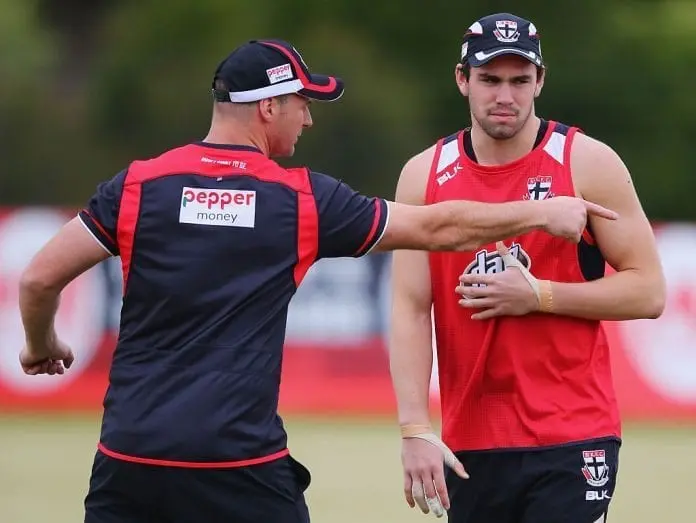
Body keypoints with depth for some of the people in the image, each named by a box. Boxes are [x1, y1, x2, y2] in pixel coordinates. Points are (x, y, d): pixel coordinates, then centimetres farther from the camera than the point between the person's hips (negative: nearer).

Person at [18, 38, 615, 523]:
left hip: (130, 458, 2)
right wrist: (543, 213, 24)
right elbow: (439, 228, 11)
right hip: (241, 465, -1)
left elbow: (40, 279, 2)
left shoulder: (139, 184, 3)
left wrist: (42, 346, 24)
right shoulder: (305, 199, 2)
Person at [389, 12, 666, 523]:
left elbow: (649, 292, -3)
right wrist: (416, 430, -10)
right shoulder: (425, 176, 5)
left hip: (572, 441, -3)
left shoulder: (588, 162, -2)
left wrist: (538, 296, -14)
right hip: (471, 446, 3)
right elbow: (410, 311, 0)